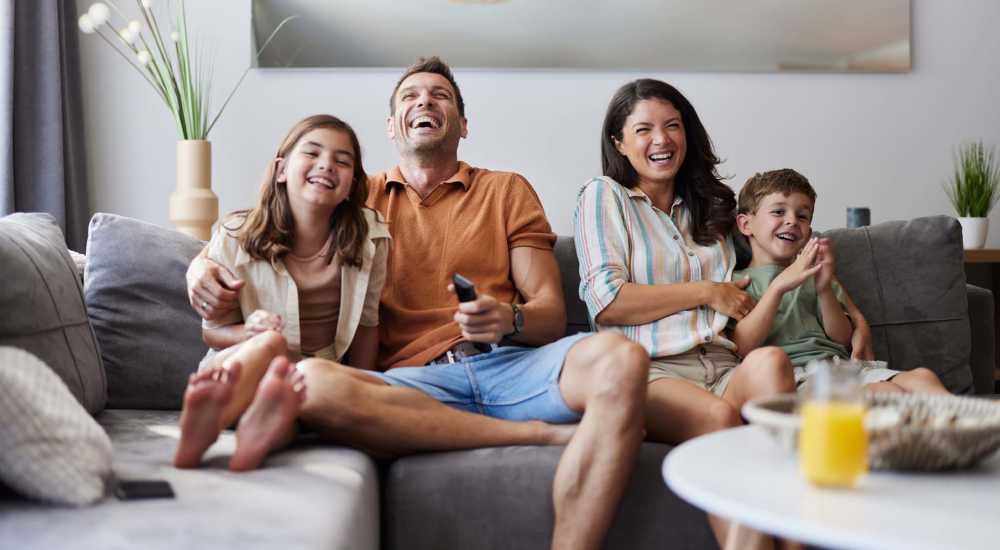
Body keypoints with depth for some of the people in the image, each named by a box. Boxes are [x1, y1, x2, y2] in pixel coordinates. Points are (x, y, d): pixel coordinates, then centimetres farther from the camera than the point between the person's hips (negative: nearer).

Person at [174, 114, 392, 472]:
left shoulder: (370, 238, -3)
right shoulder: (235, 237, -5)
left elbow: (366, 323, 9)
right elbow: (213, 331, 3)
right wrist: (250, 332, -19)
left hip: (317, 375, 1)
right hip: (238, 364, -1)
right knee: (270, 343, -36)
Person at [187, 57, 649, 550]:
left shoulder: (507, 190, 19)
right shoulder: (360, 196, 22)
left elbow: (552, 315, 11)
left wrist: (509, 320, -13)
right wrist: (205, 263, 2)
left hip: (507, 363, 0)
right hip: (412, 382, 1)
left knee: (619, 358, -32)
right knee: (309, 383, -33)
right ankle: (544, 433, -22)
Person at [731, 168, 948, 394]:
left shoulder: (812, 274, 26)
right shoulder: (738, 282, 11)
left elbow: (842, 338, 16)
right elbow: (742, 347, -8)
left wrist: (825, 289, -1)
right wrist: (778, 286, -13)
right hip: (795, 375, -6)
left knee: (922, 377, -20)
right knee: (883, 391, -31)